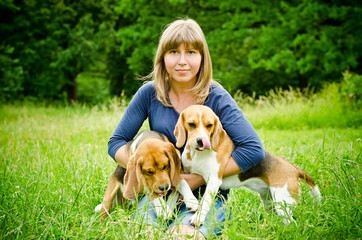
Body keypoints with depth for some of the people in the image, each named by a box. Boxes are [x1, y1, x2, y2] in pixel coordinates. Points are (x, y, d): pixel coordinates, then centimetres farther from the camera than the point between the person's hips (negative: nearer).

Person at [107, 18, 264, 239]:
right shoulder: (150, 94, -1)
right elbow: (116, 142, 4)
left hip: (207, 196, -1)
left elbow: (254, 150, -15)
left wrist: (200, 178, -18)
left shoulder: (216, 98, -8)